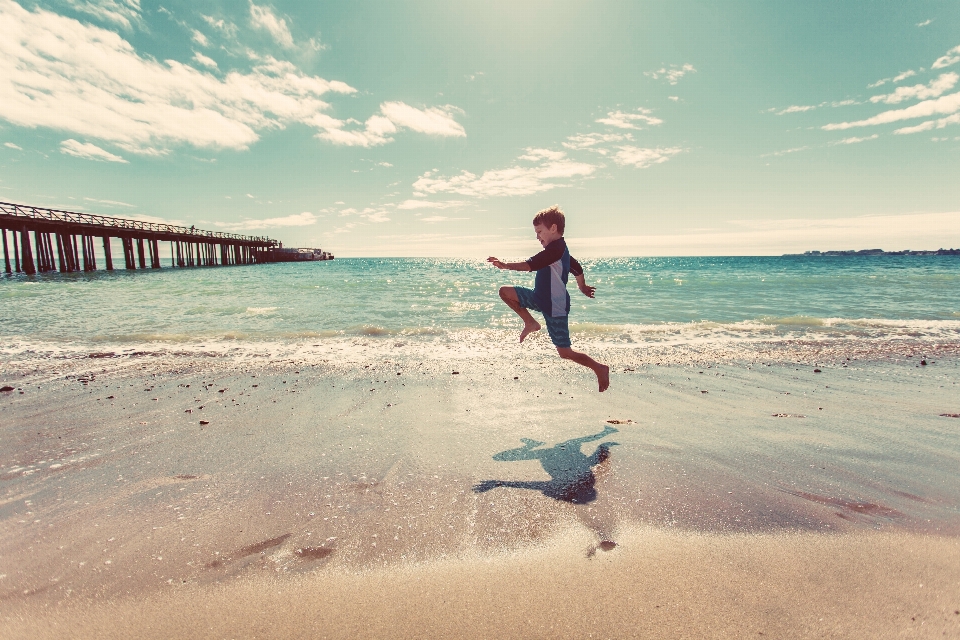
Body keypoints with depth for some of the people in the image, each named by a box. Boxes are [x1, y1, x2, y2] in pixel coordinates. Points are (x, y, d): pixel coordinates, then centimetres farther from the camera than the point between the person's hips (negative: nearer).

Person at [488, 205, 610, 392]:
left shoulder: (555, 248, -21)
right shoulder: (561, 249, 11)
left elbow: (531, 264, -33)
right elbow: (577, 268, 25)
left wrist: (506, 265, -38)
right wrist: (583, 287, 40)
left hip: (555, 307, -10)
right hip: (541, 298, 10)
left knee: (565, 353, -1)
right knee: (505, 291, 0)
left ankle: (600, 368, 17)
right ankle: (531, 323, 10)